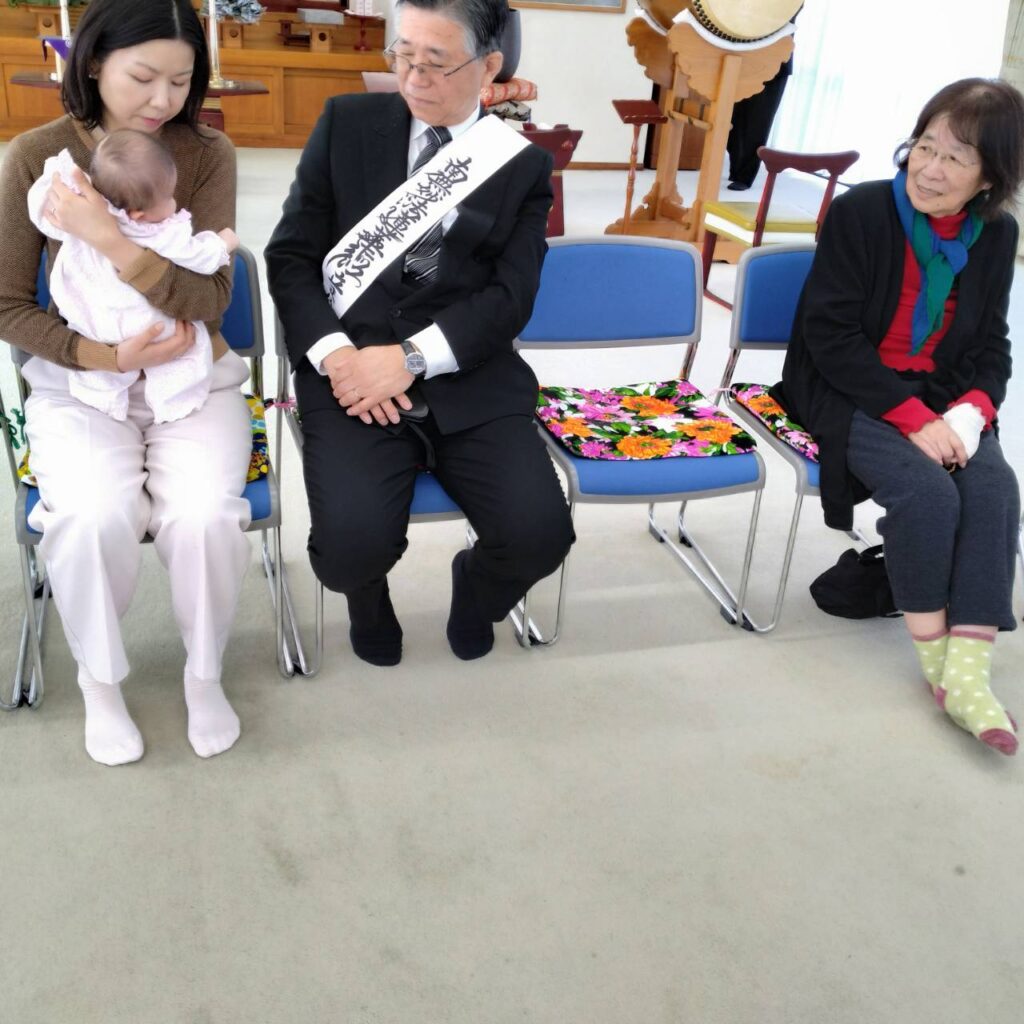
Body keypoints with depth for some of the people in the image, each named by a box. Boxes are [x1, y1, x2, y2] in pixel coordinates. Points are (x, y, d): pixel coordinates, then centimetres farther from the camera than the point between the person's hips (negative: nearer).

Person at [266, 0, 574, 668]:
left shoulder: (524, 163, 7)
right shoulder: (347, 123, 8)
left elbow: (511, 297, -3)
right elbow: (291, 255, 5)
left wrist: (411, 357, -17)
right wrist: (335, 354, -12)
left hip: (471, 380, 1)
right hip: (354, 372, 0)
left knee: (539, 536, -19)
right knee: (353, 545, -25)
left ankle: (474, 586, 21)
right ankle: (369, 597, 16)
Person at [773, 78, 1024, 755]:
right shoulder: (861, 212, -12)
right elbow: (831, 336, -15)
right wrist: (912, 416, -21)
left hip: (940, 396, 5)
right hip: (849, 393, -4)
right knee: (928, 493, -27)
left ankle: (966, 672, -20)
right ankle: (934, 657, -7)